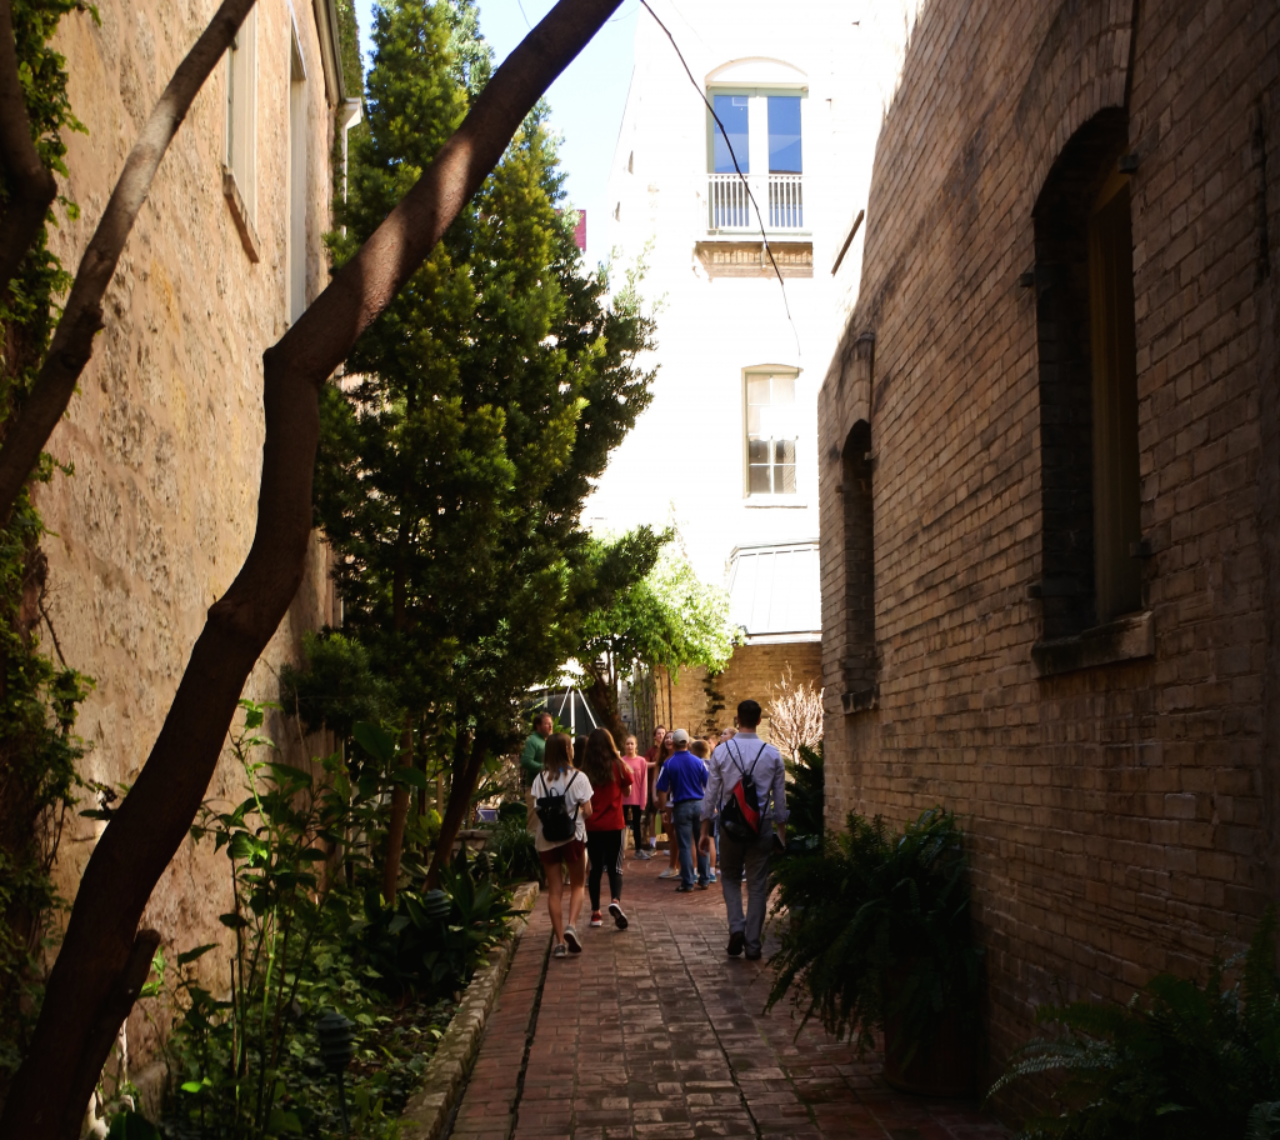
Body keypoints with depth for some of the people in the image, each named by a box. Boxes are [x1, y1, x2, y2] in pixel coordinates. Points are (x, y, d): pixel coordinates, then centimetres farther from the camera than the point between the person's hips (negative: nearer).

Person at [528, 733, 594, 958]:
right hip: (573, 837, -2)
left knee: (554, 890, 8)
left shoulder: (540, 779, -1)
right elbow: (587, 811, -9)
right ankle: (572, 926, -10)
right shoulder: (578, 777, -7)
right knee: (577, 885, 13)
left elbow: (532, 812, -5)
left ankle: (560, 942, 6)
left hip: (546, 839, 2)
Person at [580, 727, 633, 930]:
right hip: (614, 824, -1)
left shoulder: (584, 769, -5)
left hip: (592, 825, 1)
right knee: (615, 867, 5)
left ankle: (596, 913, 15)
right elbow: (627, 791, 7)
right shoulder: (617, 765, -5)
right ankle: (615, 900, -22)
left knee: (595, 868, 12)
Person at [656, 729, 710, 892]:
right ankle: (703, 880, 16)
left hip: (681, 807, -2)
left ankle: (687, 883, 3)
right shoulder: (698, 762, -1)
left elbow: (662, 790, -5)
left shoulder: (669, 764, -6)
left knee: (685, 846, 2)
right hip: (699, 805, 2)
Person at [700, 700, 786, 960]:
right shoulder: (772, 754, -1)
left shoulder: (722, 751, -4)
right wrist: (781, 830, 15)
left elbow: (711, 793, 0)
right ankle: (753, 943, 9)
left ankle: (736, 928, -4)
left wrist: (705, 830, 7)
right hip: (762, 824, 0)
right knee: (758, 884, 8)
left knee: (730, 878, 17)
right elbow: (779, 796, 4)